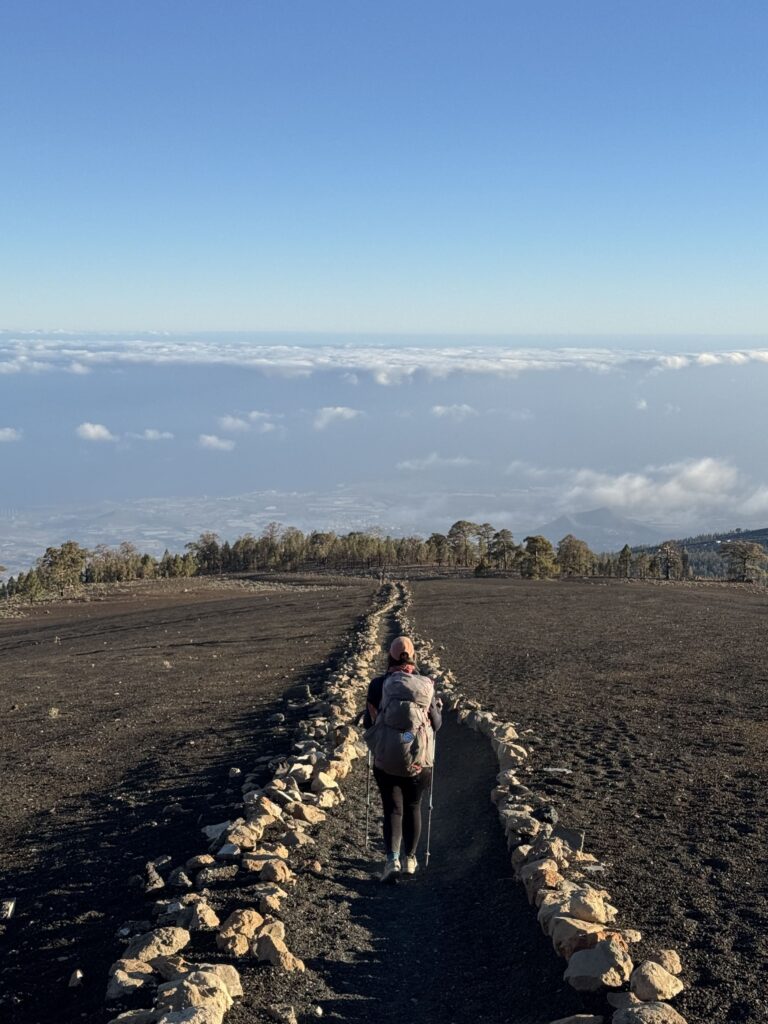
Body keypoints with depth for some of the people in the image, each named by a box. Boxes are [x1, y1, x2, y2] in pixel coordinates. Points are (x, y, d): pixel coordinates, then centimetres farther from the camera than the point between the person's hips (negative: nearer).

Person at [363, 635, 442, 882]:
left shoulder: (378, 684, -7)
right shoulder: (427, 685, -6)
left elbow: (368, 722, -3)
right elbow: (437, 723, 0)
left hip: (386, 759, -1)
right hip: (420, 760, 1)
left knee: (392, 809, 7)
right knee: (413, 808, 18)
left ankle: (392, 860, -9)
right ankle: (409, 859, 27)